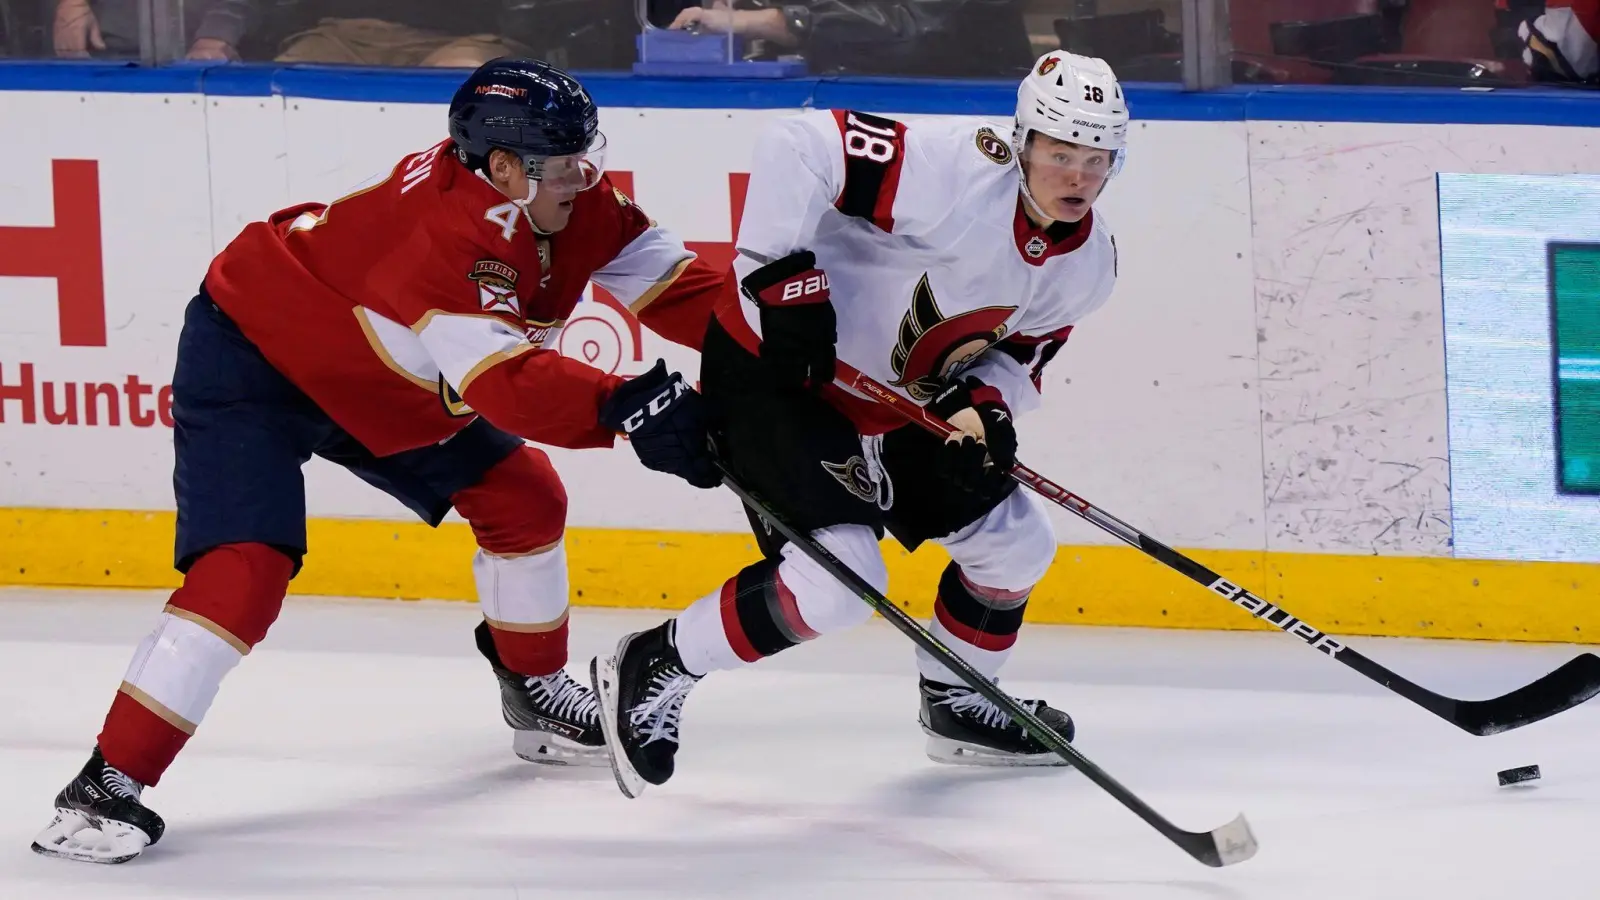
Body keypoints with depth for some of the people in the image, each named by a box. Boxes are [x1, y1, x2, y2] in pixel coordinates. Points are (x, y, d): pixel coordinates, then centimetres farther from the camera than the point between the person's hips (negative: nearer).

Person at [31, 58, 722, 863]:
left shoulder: (572, 204, -10)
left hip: (384, 381, 9)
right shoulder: (451, 224, -37)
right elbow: (505, 383, -47)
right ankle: (108, 783, -22)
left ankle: (535, 691, 32)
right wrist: (621, 405, -59)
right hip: (250, 355, -9)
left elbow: (669, 282, -4)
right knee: (244, 569, -23)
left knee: (522, 498, 10)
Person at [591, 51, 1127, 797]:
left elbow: (1018, 353, 8)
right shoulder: (954, 170, -28)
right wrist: (782, 273, -34)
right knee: (839, 580, -22)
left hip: (896, 403, 9)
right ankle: (653, 670, -5)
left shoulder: (1087, 264, -3)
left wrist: (982, 406, -14)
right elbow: (798, 146, -31)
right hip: (774, 372, -9)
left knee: (1016, 543, 11)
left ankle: (958, 705, 35)